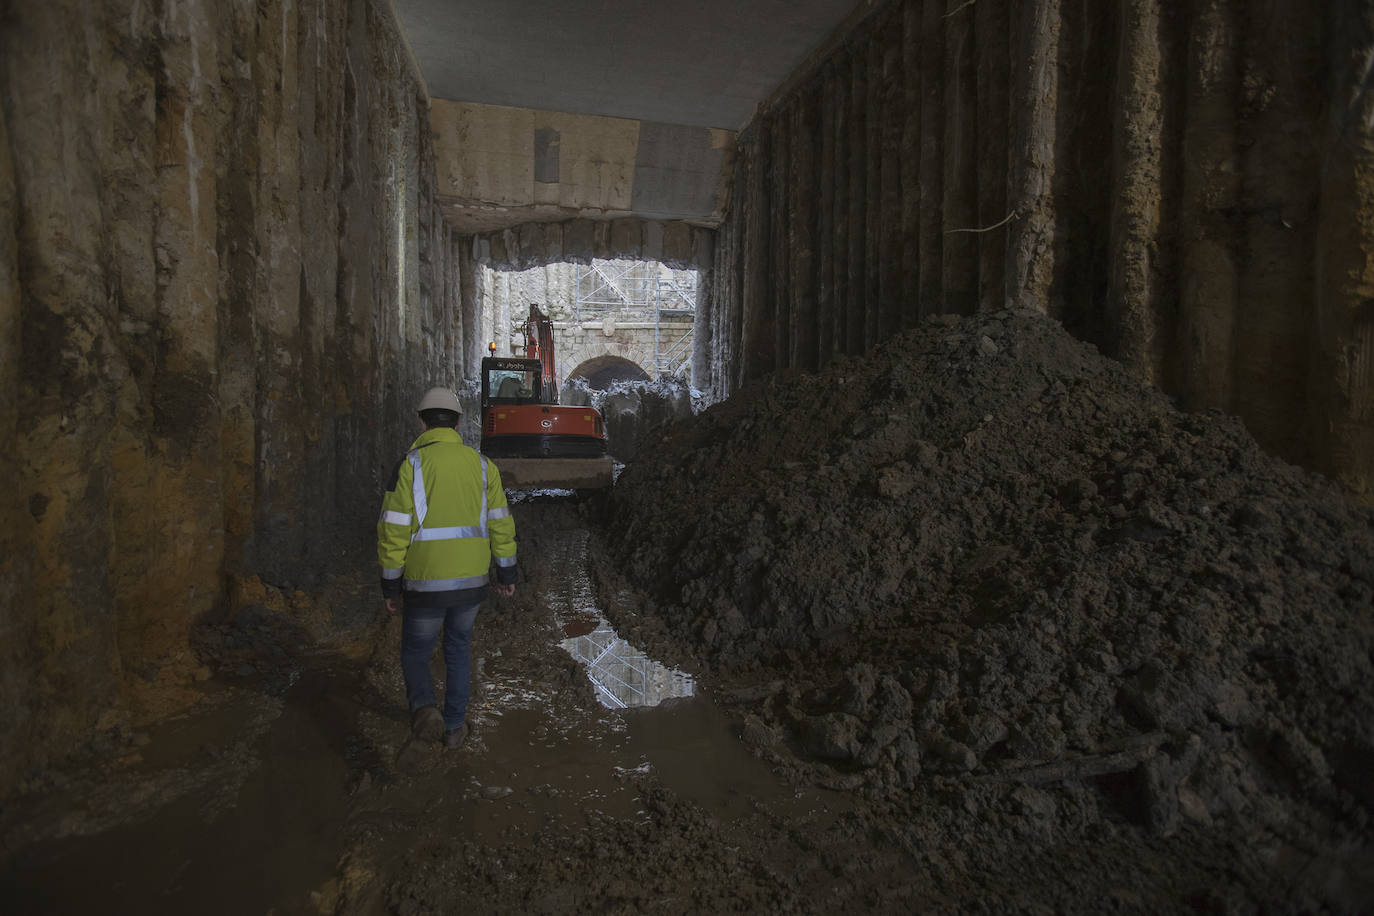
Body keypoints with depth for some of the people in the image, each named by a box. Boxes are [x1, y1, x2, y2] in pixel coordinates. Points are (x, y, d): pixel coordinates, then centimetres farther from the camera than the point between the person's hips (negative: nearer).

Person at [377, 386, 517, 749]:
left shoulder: (410, 464, -8)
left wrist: (391, 586, -1)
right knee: (458, 648, 24)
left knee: (415, 654, 17)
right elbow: (500, 523, 4)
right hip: (471, 581, 3)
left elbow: (393, 530, -11)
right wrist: (507, 573, 14)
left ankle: (424, 708, -9)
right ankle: (454, 726, 29)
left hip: (425, 584, -3)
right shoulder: (481, 464, 2)